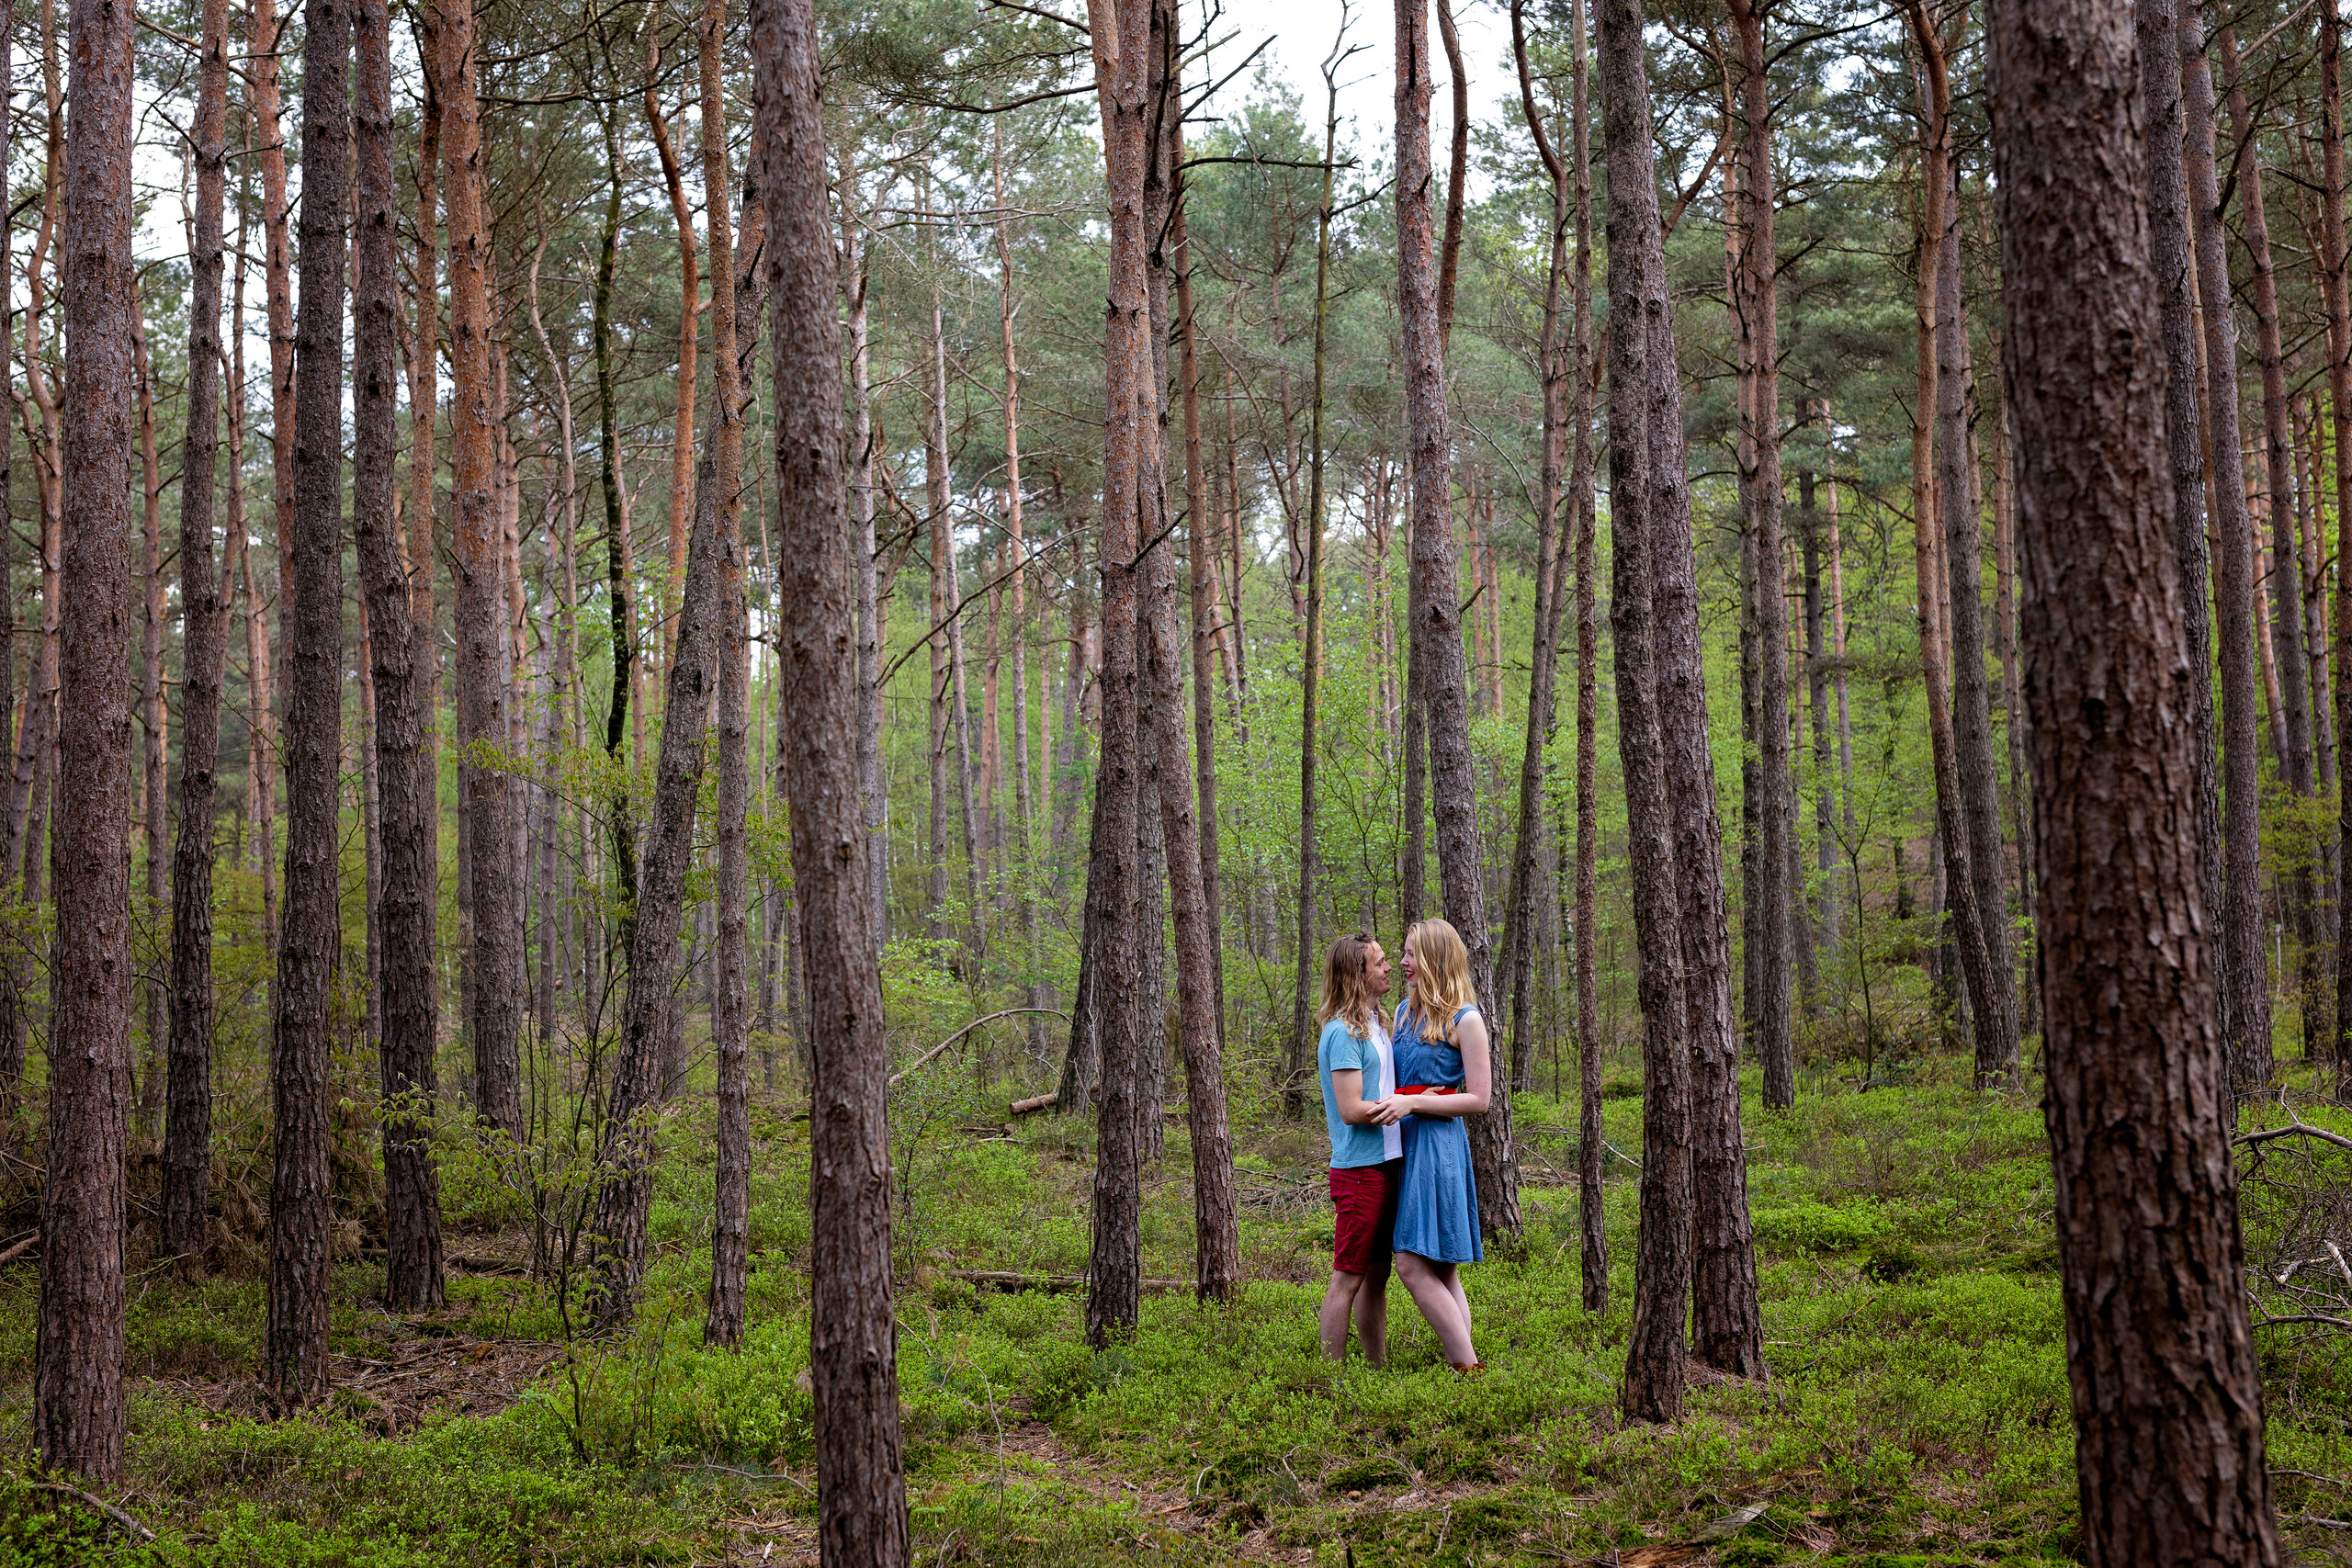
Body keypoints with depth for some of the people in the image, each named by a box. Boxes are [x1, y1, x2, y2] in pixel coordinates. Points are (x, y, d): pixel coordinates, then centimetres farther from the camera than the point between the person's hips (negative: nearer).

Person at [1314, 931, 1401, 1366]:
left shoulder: (1373, 1025, 15)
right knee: (1347, 1278, -4)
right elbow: (1352, 1110, -19)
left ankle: (1378, 1370, 21)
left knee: (1377, 1274, 14)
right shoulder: (1344, 1032, -15)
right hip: (1359, 1170, -9)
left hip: (1385, 1164, 9)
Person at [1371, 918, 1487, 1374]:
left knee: (1414, 1263, -14)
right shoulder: (1405, 1011, 15)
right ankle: (1462, 1368, 8)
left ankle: (1468, 1367, -10)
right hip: (1402, 1143, 8)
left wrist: (1413, 1103, -15)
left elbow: (1478, 1098, -10)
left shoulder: (1465, 1019, -7)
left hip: (1439, 1143, -8)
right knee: (1441, 1269, 7)